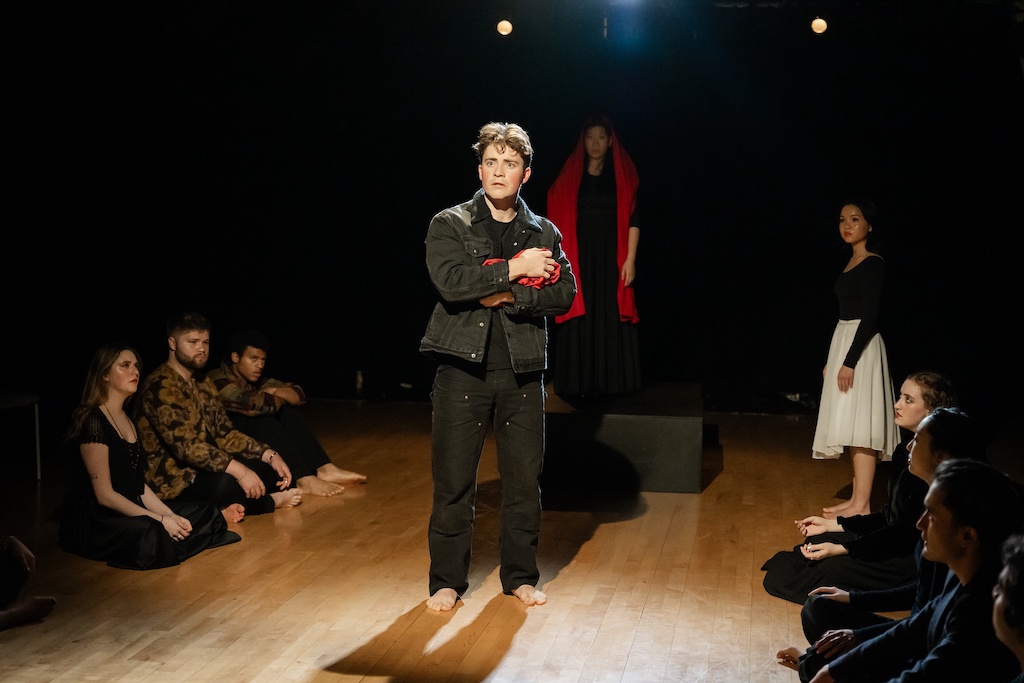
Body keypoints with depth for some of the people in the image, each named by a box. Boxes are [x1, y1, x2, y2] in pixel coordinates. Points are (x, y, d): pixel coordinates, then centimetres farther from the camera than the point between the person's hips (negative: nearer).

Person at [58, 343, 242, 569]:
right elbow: (105, 495, -18)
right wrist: (160, 520, -19)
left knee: (207, 514, -7)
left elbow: (139, 486, 12)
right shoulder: (92, 421, -13)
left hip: (130, 510, 9)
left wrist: (171, 516, -4)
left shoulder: (127, 420, 15)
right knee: (153, 534, -37)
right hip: (95, 520, -9)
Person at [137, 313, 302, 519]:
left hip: (202, 469, 9)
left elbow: (225, 434, 12)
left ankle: (227, 507, -16)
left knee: (271, 468, 2)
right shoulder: (160, 388, -18)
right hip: (172, 479, -9)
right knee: (224, 483, -36)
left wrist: (270, 455, -2)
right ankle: (270, 501, -5)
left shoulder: (203, 384, 13)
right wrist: (239, 471, -34)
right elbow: (186, 446, -28)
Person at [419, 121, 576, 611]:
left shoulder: (543, 233, 9)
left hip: (522, 369, 3)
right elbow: (450, 281, -16)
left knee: (525, 478, 8)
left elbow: (564, 294, -2)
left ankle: (520, 576, 24)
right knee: (453, 481, 3)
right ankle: (447, 580, 17)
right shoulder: (449, 225, 2)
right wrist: (514, 268, -15)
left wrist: (509, 297, -14)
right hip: (463, 367, -2)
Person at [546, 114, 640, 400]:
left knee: (611, 319, 0)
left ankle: (610, 381, 5)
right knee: (580, 319, -1)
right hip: (579, 258, 0)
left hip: (611, 258, 0)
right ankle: (580, 383, 4)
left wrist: (630, 259, -8)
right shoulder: (569, 177, 6)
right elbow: (558, 222, 3)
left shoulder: (622, 176, 5)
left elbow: (633, 221, 1)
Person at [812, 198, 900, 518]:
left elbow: (870, 316, -18)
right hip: (843, 342, 9)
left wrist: (850, 361, -21)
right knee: (852, 428, 10)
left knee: (858, 426, -10)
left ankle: (862, 505, -8)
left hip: (860, 347, -9)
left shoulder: (873, 264, -12)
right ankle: (857, 499, 15)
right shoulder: (852, 263, 15)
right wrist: (831, 359, 19)